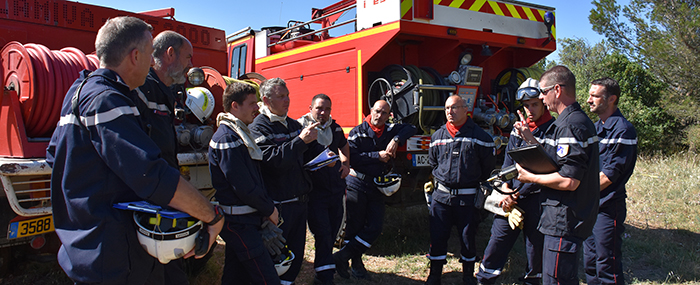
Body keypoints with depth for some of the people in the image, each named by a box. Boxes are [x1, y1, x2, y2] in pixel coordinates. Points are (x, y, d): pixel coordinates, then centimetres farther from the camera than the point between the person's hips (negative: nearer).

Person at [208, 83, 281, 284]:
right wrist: (269, 209, -8)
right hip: (238, 221, -10)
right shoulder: (227, 137, -17)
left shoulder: (239, 133, 17)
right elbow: (242, 186, -20)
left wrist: (266, 204, 11)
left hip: (243, 219, 10)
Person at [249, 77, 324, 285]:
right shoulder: (259, 127, -9)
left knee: (296, 252, 14)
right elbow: (272, 160, -24)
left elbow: (311, 150, 25)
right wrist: (300, 140, -28)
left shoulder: (293, 124, 14)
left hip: (299, 200, 8)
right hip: (278, 204, -7)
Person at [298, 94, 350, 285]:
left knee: (332, 232, 14)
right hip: (314, 190, -6)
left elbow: (344, 147, 30)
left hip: (336, 188, 6)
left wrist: (346, 164, 15)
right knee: (323, 233, -9)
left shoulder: (335, 128, 9)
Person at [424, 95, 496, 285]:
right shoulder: (438, 136, 7)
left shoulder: (479, 136, -5)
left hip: (468, 198, -3)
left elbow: (488, 167, 4)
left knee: (468, 238, 9)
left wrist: (476, 184, 7)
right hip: (441, 196, 3)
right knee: (437, 236, 6)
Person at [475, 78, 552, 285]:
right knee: (496, 243, 7)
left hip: (536, 197, -4)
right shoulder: (518, 128, 12)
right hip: (511, 198, 5)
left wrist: (529, 138, -24)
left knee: (536, 248, 7)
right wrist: (506, 191, 2)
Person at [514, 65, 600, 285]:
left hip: (564, 220, -11)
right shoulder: (576, 120, 14)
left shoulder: (571, 125, -20)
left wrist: (531, 178, -13)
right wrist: (530, 139, 14)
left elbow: (569, 180, -25)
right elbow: (555, 161, 19)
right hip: (568, 217, 11)